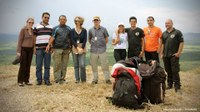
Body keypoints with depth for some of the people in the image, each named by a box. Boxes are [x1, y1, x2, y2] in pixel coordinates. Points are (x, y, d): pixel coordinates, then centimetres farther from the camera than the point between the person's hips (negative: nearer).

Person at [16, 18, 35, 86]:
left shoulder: (32, 30, 9)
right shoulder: (23, 30, -9)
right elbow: (20, 41, -10)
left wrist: (34, 49, 10)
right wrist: (18, 51, -14)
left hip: (30, 50, 6)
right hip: (23, 49, -6)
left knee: (28, 66, 6)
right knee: (23, 65, -4)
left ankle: (26, 80, 13)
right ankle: (20, 81, 5)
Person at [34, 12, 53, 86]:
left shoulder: (51, 27, 12)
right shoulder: (37, 27, 6)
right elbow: (34, 38, 5)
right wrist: (34, 48, -2)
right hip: (39, 48, -1)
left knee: (47, 66, 4)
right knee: (38, 65, 2)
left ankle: (47, 80, 11)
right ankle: (39, 80, 11)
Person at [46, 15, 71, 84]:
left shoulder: (68, 28, 16)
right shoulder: (55, 28, 8)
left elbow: (70, 39, 16)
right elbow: (52, 37, -4)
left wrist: (70, 47, 10)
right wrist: (49, 45, -18)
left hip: (66, 49, 3)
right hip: (57, 49, -3)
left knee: (64, 65, 4)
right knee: (57, 65, -4)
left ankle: (62, 79, 12)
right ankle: (57, 80, 1)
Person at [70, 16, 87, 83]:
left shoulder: (84, 30, 5)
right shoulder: (72, 31, 5)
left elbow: (85, 40, -1)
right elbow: (72, 40, -2)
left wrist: (81, 48, -12)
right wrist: (77, 47, -12)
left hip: (82, 48, -1)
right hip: (74, 49, 1)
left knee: (82, 65, -9)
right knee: (76, 65, 4)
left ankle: (83, 79, 7)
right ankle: (77, 79, 12)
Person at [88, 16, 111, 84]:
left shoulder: (103, 29, 5)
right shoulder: (91, 30, 8)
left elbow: (106, 39, 11)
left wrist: (103, 44, 5)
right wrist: (93, 44, 7)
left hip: (102, 50, -2)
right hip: (93, 50, 2)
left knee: (105, 65, -1)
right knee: (94, 65, 6)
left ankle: (107, 79, 7)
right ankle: (95, 79, 18)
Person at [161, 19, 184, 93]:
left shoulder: (177, 32, -2)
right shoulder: (164, 34, 14)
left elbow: (181, 42, -5)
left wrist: (178, 53, -11)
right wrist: (162, 53, 10)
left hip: (174, 55, -5)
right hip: (165, 56, 5)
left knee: (175, 71, -5)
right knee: (168, 71, 10)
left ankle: (177, 86, 2)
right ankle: (169, 84, 21)